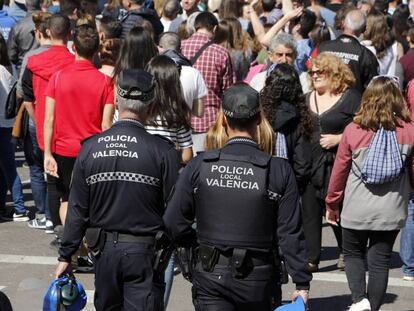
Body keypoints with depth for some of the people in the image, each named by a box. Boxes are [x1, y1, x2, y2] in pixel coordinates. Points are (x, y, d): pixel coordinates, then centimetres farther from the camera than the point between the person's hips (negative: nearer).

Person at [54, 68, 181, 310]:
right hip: (144, 253, -3)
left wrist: (66, 255, 11)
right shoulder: (162, 151, -12)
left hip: (105, 251, 3)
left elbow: (77, 210, 2)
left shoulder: (90, 148, -3)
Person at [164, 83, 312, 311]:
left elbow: (174, 223, -3)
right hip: (258, 281, 1)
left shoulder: (198, 167, -6)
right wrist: (302, 283, -1)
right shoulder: (279, 171, -7)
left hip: (211, 277, 0)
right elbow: (290, 233, -8)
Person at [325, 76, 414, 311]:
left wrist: (332, 203, 13)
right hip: (391, 212, 1)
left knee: (353, 254, 19)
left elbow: (340, 170, -1)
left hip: (357, 210, -1)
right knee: (380, 260, 10)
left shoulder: (353, 130, -9)